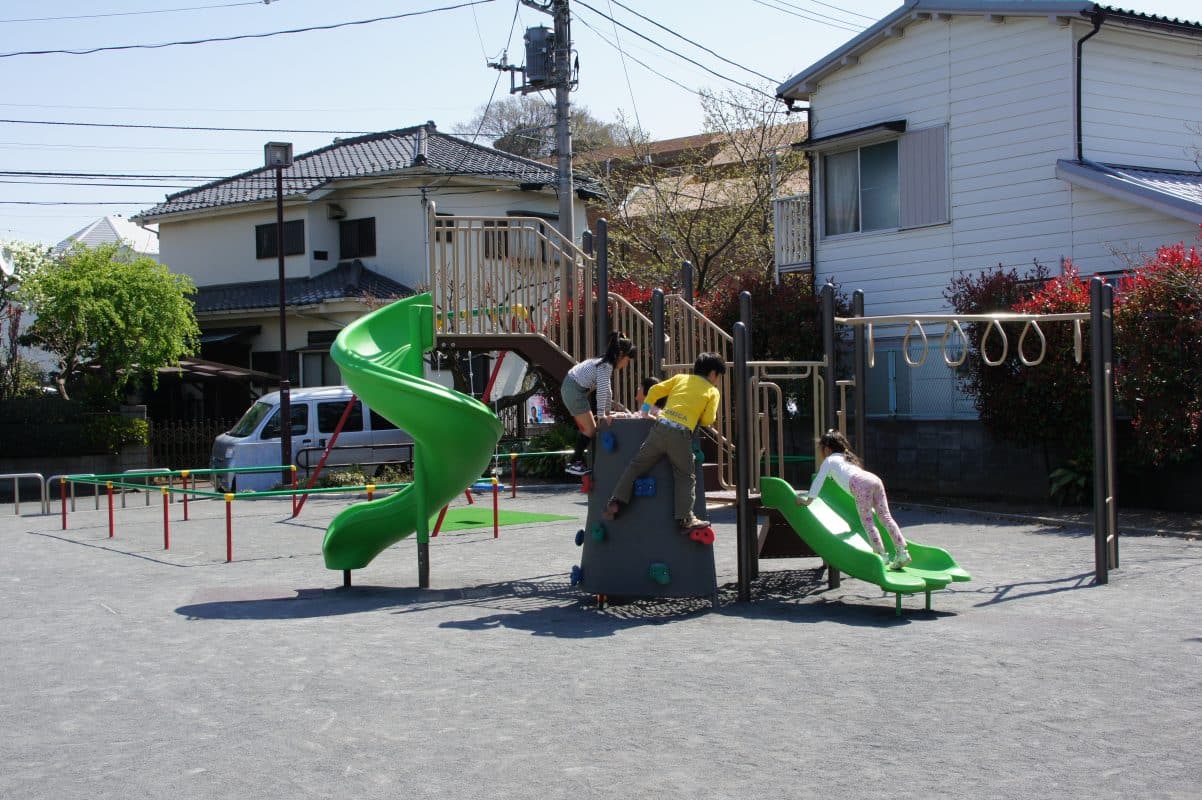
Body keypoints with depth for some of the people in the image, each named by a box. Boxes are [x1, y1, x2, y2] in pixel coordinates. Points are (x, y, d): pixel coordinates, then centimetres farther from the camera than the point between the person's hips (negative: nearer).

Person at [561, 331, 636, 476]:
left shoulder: (609, 364, 11)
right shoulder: (606, 365, -19)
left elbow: (608, 390, 18)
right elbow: (602, 391, -24)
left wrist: (608, 412, 19)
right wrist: (601, 415, -19)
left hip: (572, 388, 10)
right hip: (574, 390, -10)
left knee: (587, 428, 14)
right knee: (589, 429, -6)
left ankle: (577, 461, 17)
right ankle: (574, 463, -3)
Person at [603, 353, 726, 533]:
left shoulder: (680, 378, 24)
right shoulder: (713, 391, 15)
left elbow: (655, 390, 17)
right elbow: (708, 420, 4)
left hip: (661, 425, 3)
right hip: (681, 433, -3)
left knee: (636, 464, 10)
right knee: (686, 477, 8)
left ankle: (616, 502, 4)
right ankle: (685, 519, -1)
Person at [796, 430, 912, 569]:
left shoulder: (829, 460, 20)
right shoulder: (846, 458, 41)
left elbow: (818, 480, 16)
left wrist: (809, 499, 23)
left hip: (861, 484, -7)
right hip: (875, 479, 7)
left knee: (867, 521, -5)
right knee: (885, 517, 1)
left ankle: (881, 555, -13)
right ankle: (902, 551, -7)